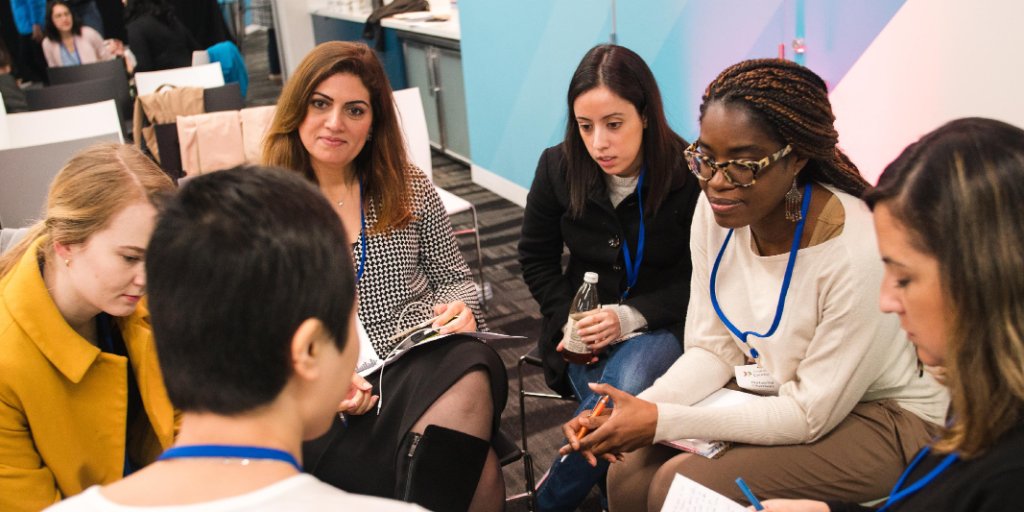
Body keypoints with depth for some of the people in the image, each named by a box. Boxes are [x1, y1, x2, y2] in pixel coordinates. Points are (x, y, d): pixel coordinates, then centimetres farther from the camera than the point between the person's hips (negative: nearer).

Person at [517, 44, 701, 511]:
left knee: (626, 389, -32)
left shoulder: (689, 175, -17)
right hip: (588, 320, 2)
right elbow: (536, 258, 9)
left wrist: (631, 316, -20)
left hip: (662, 321, -2)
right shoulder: (558, 167, -6)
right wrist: (569, 319, -6)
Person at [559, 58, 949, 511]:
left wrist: (662, 421, -25)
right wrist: (635, 410, -21)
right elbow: (712, 349, -3)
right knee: (628, 476, -10)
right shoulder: (715, 209, -12)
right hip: (778, 391, 5)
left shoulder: (857, 253, -30)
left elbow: (811, 416, -21)